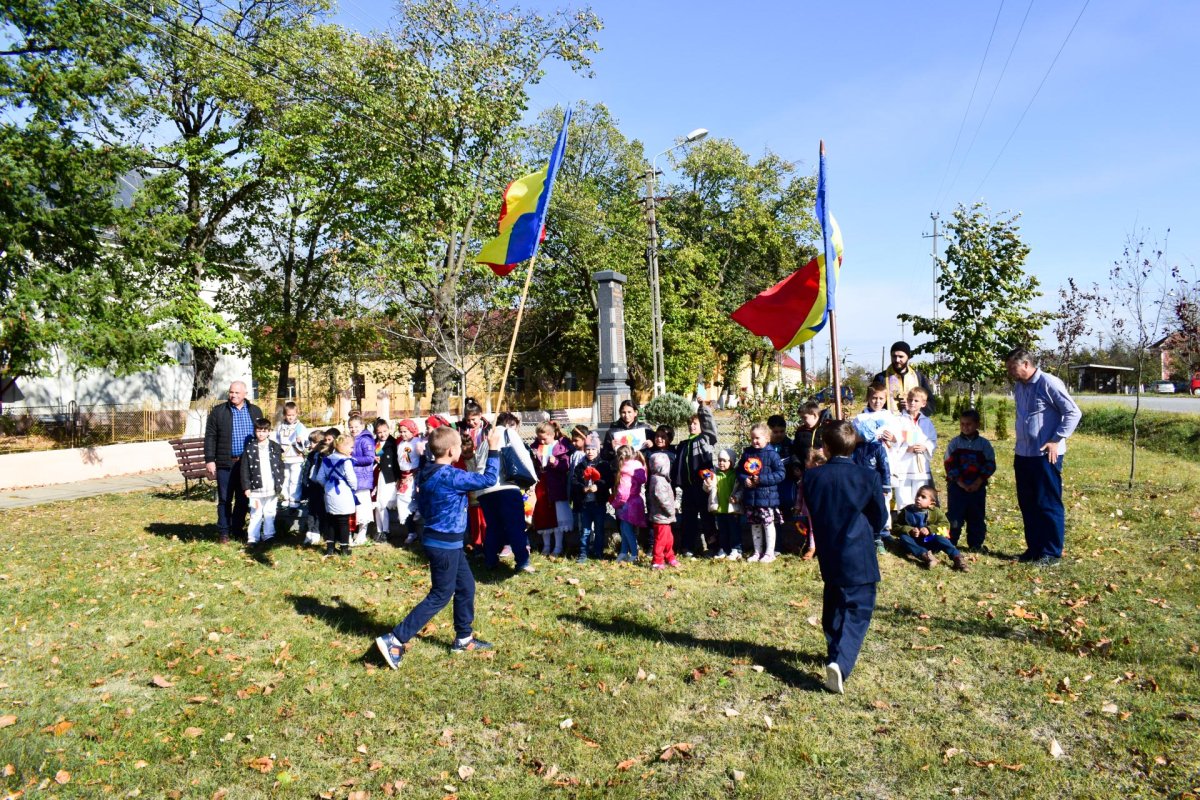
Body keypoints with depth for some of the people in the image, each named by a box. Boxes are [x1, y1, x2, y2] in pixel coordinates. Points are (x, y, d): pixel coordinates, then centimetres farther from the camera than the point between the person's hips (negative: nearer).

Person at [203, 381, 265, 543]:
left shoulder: (255, 411, 9)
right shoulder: (218, 411, 1)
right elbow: (210, 437, -1)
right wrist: (209, 460, -8)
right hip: (225, 463, -2)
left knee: (243, 499, 10)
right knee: (224, 499, 3)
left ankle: (238, 529, 22)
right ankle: (224, 532, 12)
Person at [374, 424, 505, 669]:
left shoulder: (429, 473, 5)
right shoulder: (450, 476, -24)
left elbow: (422, 505, 16)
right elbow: (488, 479, -21)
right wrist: (494, 449, -15)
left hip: (448, 542, 10)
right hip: (444, 544, -10)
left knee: (466, 586, 18)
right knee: (440, 596, 0)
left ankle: (464, 639, 30)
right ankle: (395, 640, 1)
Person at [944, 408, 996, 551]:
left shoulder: (984, 444, 3)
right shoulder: (954, 443, 1)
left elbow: (990, 465, -1)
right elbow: (949, 465, -4)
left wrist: (978, 482, -10)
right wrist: (960, 483, -12)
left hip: (978, 487, 1)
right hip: (957, 486, -1)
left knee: (977, 517, 7)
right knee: (954, 517, -1)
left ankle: (976, 544, 18)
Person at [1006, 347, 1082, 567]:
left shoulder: (1049, 384, -12)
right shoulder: (1019, 387, 12)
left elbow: (1073, 412, -13)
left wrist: (1057, 440, -16)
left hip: (1045, 456, -8)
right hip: (1023, 455, 8)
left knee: (1048, 505, 0)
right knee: (1027, 504, 13)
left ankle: (1052, 553, 8)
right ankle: (1034, 548, 23)